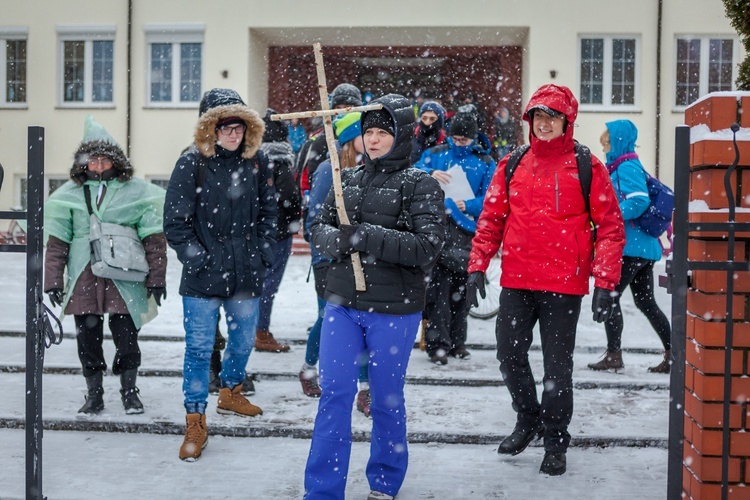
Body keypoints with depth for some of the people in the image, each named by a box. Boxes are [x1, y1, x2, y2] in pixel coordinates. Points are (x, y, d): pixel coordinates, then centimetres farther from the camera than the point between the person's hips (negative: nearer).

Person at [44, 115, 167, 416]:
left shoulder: (136, 191, 2)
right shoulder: (70, 194, 9)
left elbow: (154, 239, 3)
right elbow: (57, 242, 11)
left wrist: (156, 278, 0)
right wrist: (53, 281, 7)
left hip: (124, 278, -2)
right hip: (84, 279, 3)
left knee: (126, 335, -1)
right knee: (87, 336, 7)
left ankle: (129, 391, 18)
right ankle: (94, 394, 22)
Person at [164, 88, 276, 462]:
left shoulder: (257, 161, 4)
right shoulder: (191, 163, -7)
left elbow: (268, 212, 12)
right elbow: (176, 222, -6)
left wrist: (262, 255, 4)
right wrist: (199, 260, -11)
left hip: (246, 275, 4)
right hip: (203, 277, -4)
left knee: (243, 340, 17)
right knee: (199, 348, -1)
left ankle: (230, 393, 43)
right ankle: (196, 422, 12)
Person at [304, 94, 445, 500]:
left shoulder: (420, 185, -6)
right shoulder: (348, 179, 10)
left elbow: (427, 246, -16)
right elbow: (318, 227, 10)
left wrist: (367, 237, -22)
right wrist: (338, 239, -13)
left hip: (394, 310, -4)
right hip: (342, 303, 4)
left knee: (386, 398, 10)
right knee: (334, 393, 2)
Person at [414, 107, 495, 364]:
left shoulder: (485, 162, 9)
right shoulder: (434, 154, 11)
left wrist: (468, 205, -18)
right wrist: (430, 175, -19)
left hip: (467, 230, 1)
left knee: (462, 289, 8)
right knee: (439, 285, -9)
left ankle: (456, 341, 20)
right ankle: (437, 343, -5)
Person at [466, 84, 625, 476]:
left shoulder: (587, 167, -2)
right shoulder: (512, 166, 8)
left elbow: (610, 226, -3)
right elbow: (491, 219, 10)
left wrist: (605, 282, -10)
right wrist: (477, 265, 1)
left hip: (564, 285, -3)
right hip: (516, 282, 4)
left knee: (557, 366, 4)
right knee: (510, 356, 10)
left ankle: (555, 441, 23)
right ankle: (528, 419, 35)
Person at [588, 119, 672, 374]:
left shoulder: (626, 167, -11)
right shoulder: (628, 166, 18)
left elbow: (639, 200, -25)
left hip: (631, 247, -10)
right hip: (644, 247, 10)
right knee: (646, 303, 12)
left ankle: (614, 355, 2)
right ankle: (672, 353, 15)